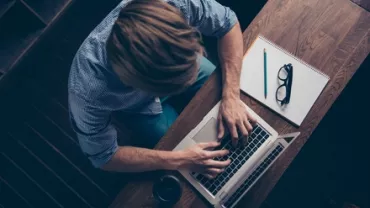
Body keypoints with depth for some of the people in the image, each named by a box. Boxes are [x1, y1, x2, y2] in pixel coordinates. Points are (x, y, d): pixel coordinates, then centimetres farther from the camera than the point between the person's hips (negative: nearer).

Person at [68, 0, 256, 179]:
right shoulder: (88, 91, -45)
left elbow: (228, 23, -22)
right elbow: (103, 156, -27)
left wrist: (231, 96, -31)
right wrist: (180, 160, -34)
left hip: (168, 62, 3)